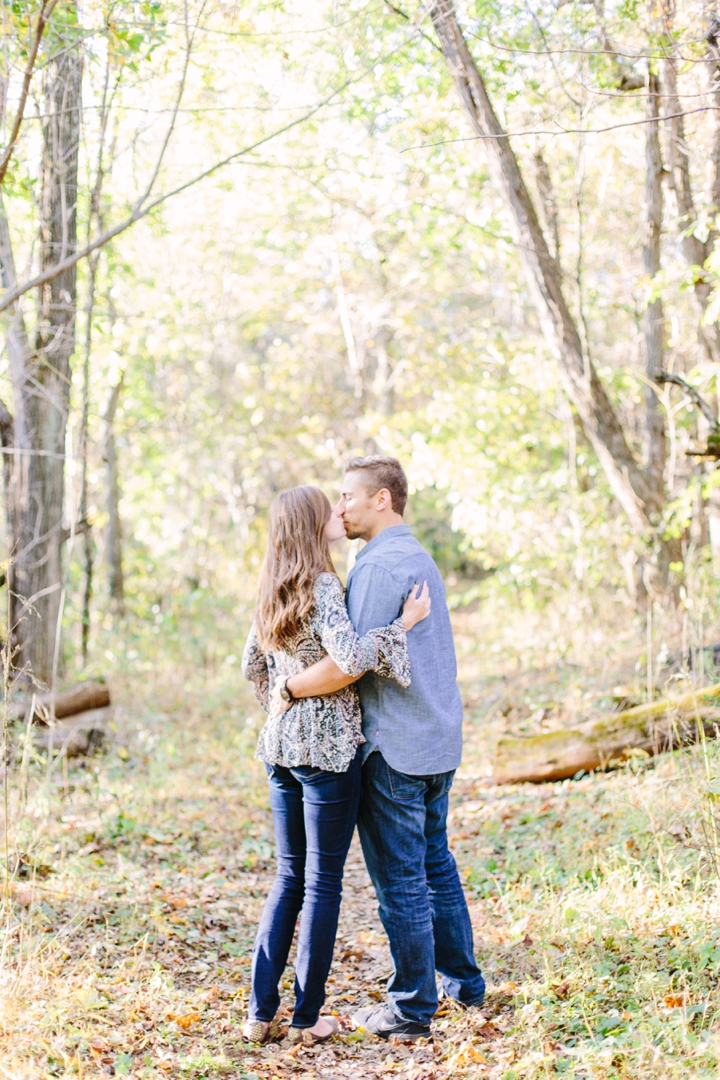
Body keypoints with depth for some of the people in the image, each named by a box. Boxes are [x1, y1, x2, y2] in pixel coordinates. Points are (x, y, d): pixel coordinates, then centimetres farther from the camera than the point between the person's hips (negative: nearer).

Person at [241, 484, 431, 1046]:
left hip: (282, 746, 8)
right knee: (323, 883, 3)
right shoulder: (323, 587, -14)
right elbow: (350, 657, -29)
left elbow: (253, 666, 20)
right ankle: (308, 1017, 10)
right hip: (328, 747, -8)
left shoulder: (275, 590, 10)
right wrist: (404, 623, -20)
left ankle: (261, 1012, 13)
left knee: (290, 877, 14)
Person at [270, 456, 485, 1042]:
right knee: (435, 863, 21)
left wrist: (288, 688, -11)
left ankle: (414, 1007, 10)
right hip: (439, 737, 10)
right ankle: (463, 981, 31)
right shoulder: (420, 557, 15)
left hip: (395, 748, -10)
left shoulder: (381, 564, -17)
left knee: (400, 879, 1)